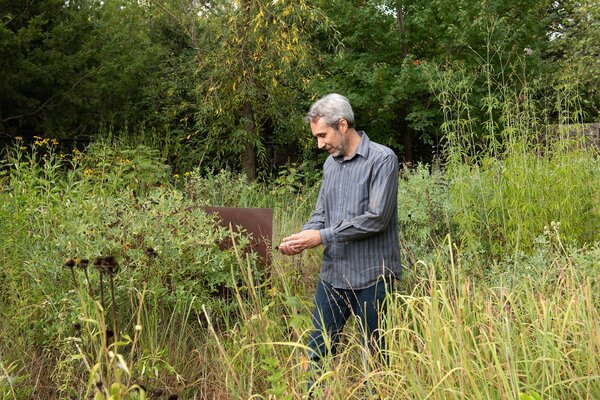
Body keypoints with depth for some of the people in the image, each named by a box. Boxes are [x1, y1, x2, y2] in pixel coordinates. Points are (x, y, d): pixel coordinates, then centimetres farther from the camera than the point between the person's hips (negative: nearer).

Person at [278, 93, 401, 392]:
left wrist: (322, 236, -16)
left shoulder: (382, 160, -10)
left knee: (375, 356, 6)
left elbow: (376, 218, -18)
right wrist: (301, 238, -5)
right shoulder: (331, 164, 12)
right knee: (317, 353, 10)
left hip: (370, 278, -6)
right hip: (332, 275, 7)